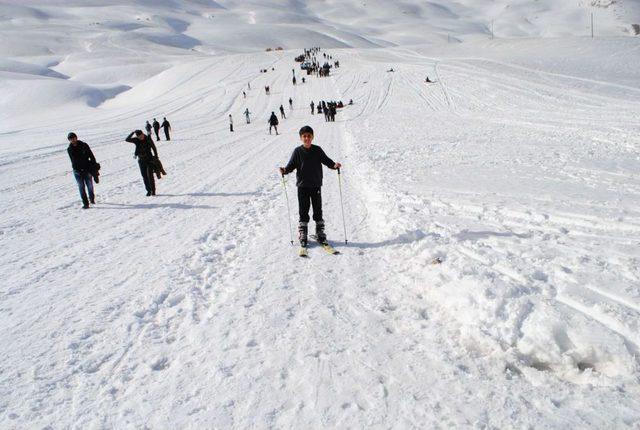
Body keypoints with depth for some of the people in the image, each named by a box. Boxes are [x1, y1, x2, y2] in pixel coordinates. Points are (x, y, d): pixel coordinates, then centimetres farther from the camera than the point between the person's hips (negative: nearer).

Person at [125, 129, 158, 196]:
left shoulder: (148, 139, -8)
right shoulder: (136, 140, -2)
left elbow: (154, 148, 1)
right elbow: (127, 140, -11)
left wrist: (156, 157, 1)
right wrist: (132, 133, -19)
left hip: (149, 159, -3)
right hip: (141, 160, 3)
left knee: (150, 175, -6)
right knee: (144, 176, 2)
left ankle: (153, 190, 1)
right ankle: (149, 190, 9)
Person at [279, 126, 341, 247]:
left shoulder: (317, 150, 1)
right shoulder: (297, 151, -2)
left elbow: (326, 160, 3)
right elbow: (291, 165, -2)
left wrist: (334, 165, -16)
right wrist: (285, 170, -22)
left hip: (316, 185, 1)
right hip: (302, 186, -1)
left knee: (318, 210, 9)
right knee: (303, 211, 4)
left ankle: (320, 234, 21)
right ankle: (302, 236, 13)